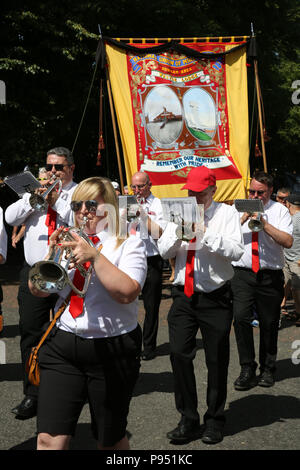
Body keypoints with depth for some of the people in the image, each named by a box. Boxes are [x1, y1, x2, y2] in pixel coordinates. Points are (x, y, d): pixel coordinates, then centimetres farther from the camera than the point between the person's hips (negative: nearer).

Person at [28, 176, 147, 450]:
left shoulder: (129, 243, -2)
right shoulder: (70, 241, 11)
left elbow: (127, 293, -19)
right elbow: (38, 290, 6)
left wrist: (95, 256, -23)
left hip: (113, 349, -3)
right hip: (62, 347, 3)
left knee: (111, 440, 13)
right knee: (49, 438, -5)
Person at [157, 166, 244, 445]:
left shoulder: (226, 213, 0)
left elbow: (236, 251, -14)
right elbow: (164, 251, 5)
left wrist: (206, 233, -19)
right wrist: (179, 231, -11)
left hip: (215, 298, -3)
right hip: (183, 296, 3)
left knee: (217, 361, 5)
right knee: (179, 354, -3)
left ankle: (214, 421, 22)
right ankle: (188, 420, 11)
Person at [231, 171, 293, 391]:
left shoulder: (280, 210, 5)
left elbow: (288, 242, -8)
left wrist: (264, 224, -15)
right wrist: (243, 219, -11)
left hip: (270, 276, -1)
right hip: (242, 274, 1)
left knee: (269, 324, 7)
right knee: (241, 317, -14)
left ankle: (268, 369, 25)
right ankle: (247, 369, -2)